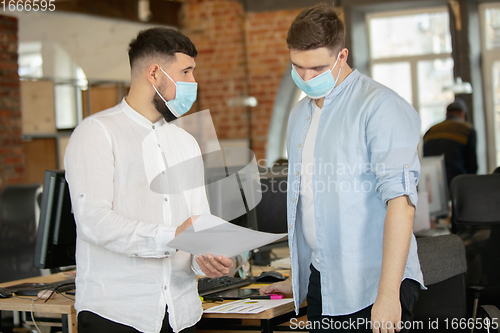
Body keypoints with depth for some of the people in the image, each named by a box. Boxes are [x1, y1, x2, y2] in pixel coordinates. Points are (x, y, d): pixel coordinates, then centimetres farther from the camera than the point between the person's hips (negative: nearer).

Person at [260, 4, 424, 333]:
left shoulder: (380, 106, -11)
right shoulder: (301, 114, 14)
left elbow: (400, 201, -19)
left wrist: (388, 293, -25)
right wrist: (298, 279, 23)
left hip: (373, 284, -7)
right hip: (321, 281, 7)